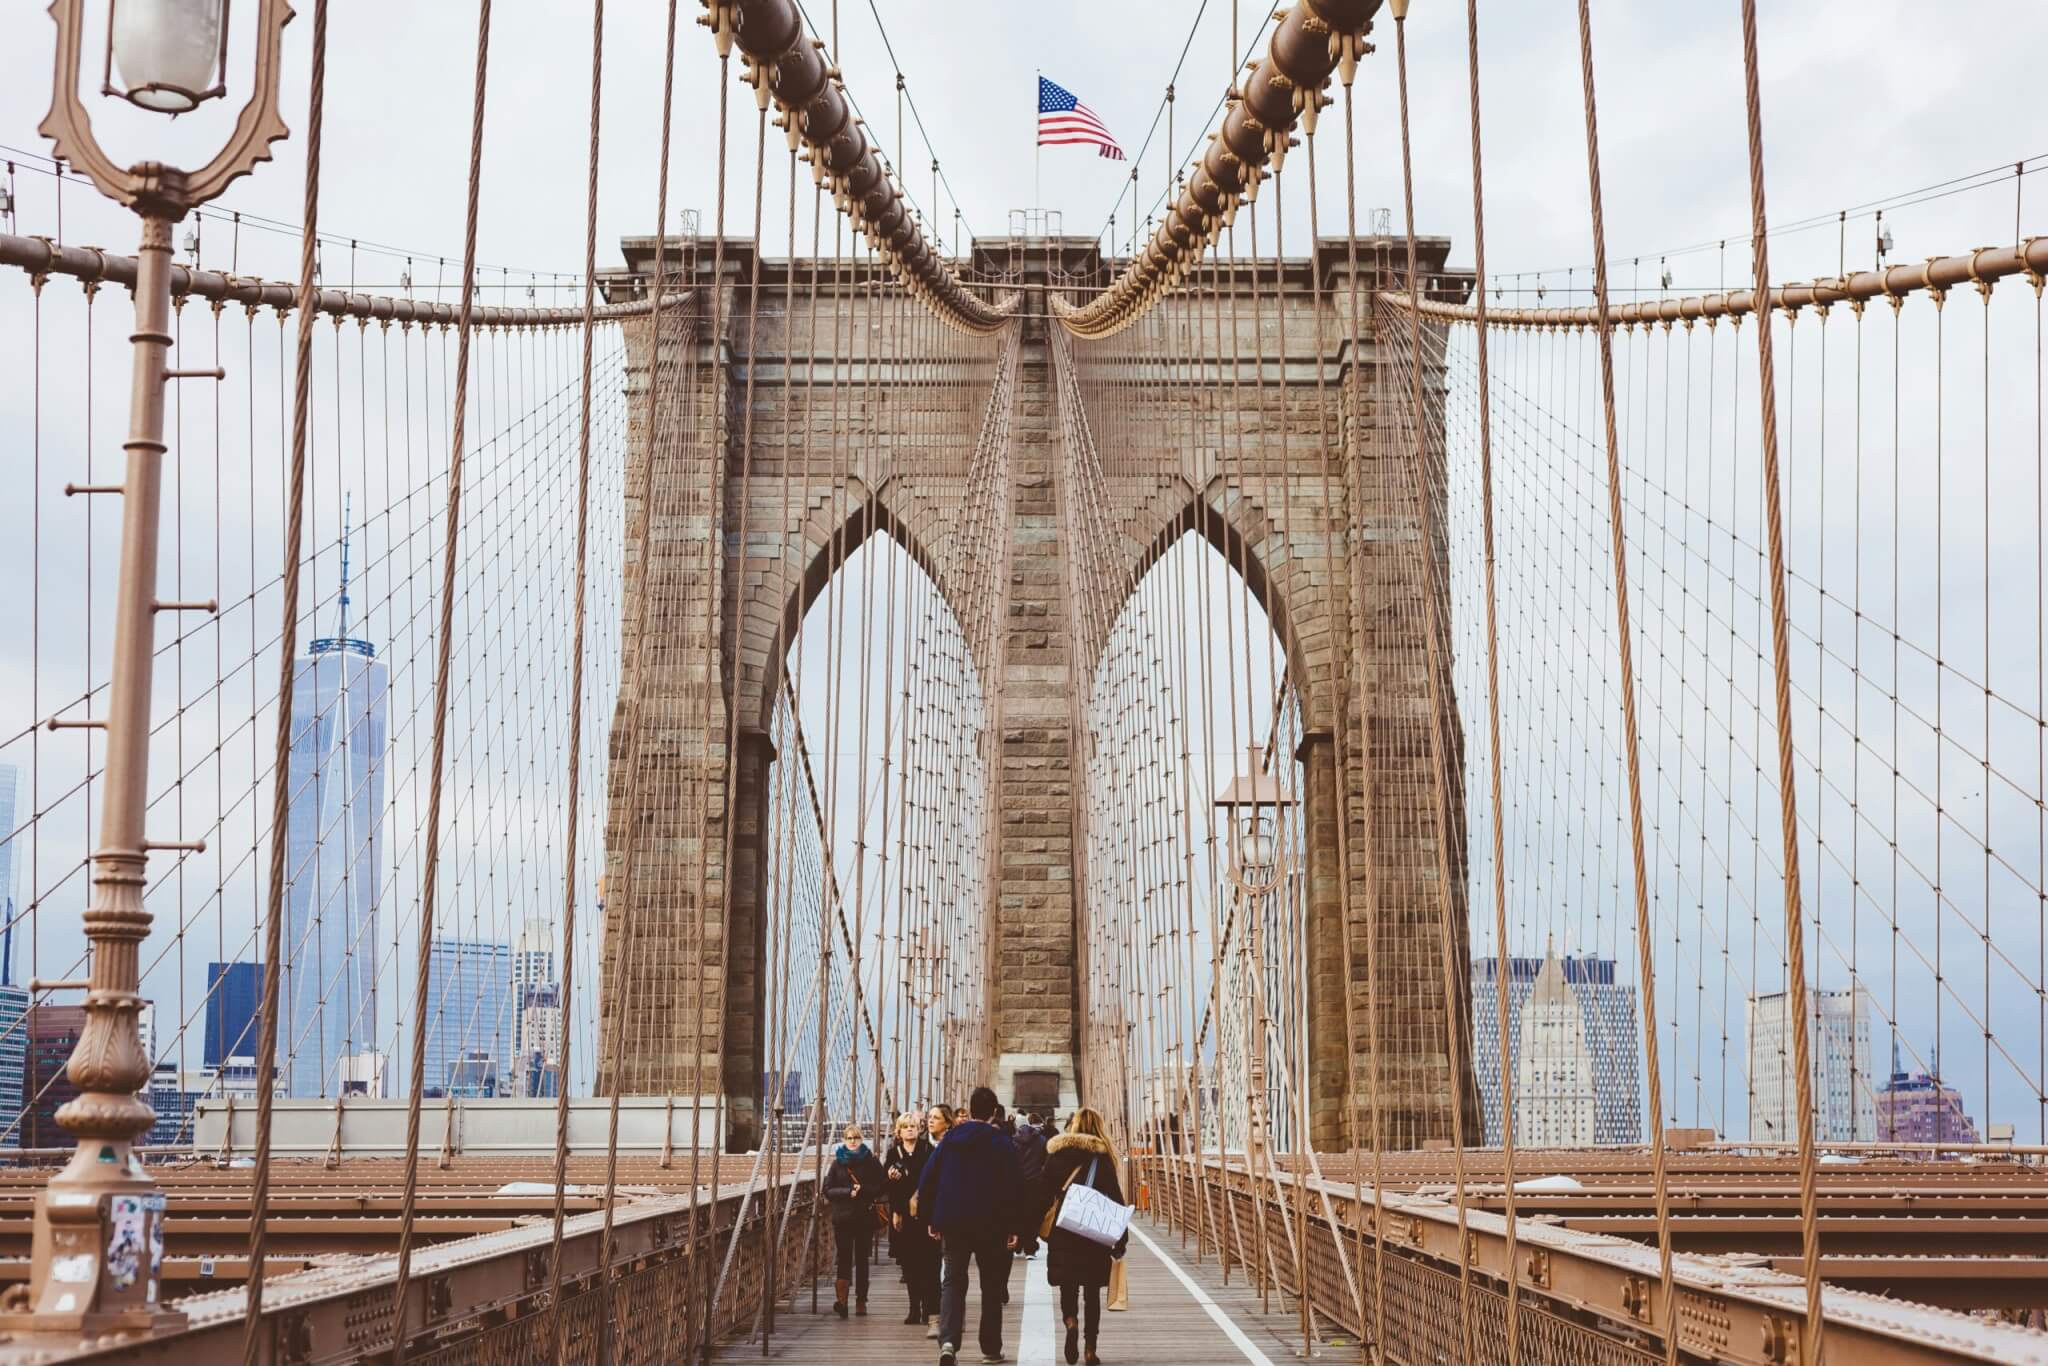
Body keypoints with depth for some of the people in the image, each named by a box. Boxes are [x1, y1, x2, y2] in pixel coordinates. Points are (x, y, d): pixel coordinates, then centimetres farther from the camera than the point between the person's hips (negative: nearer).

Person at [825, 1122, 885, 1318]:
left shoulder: (871, 1162, 6)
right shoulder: (838, 1162, 7)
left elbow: (880, 1188, 0)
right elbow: (828, 1190, 2)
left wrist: (861, 1190, -15)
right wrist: (849, 1192, -12)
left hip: (865, 1216, 0)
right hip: (842, 1217, 0)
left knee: (862, 1259, 4)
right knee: (844, 1257, -11)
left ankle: (861, 1300, 11)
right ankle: (841, 1298, -21)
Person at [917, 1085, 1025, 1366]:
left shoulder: (950, 1139, 3)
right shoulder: (1003, 1143, -4)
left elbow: (927, 1181, 2)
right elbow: (1013, 1187, -8)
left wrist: (932, 1219, 10)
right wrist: (1013, 1227, -2)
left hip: (952, 1223, 2)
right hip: (991, 1226, -1)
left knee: (953, 1281, 6)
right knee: (992, 1285, 12)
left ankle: (948, 1341, -16)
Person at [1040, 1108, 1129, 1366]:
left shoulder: (1055, 1154, 3)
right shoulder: (1102, 1156, -2)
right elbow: (1115, 1197, -5)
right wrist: (1121, 1237, -2)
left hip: (1061, 1233, 1)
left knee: (1067, 1286, 9)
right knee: (1092, 1291, 8)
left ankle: (1070, 1322, -21)